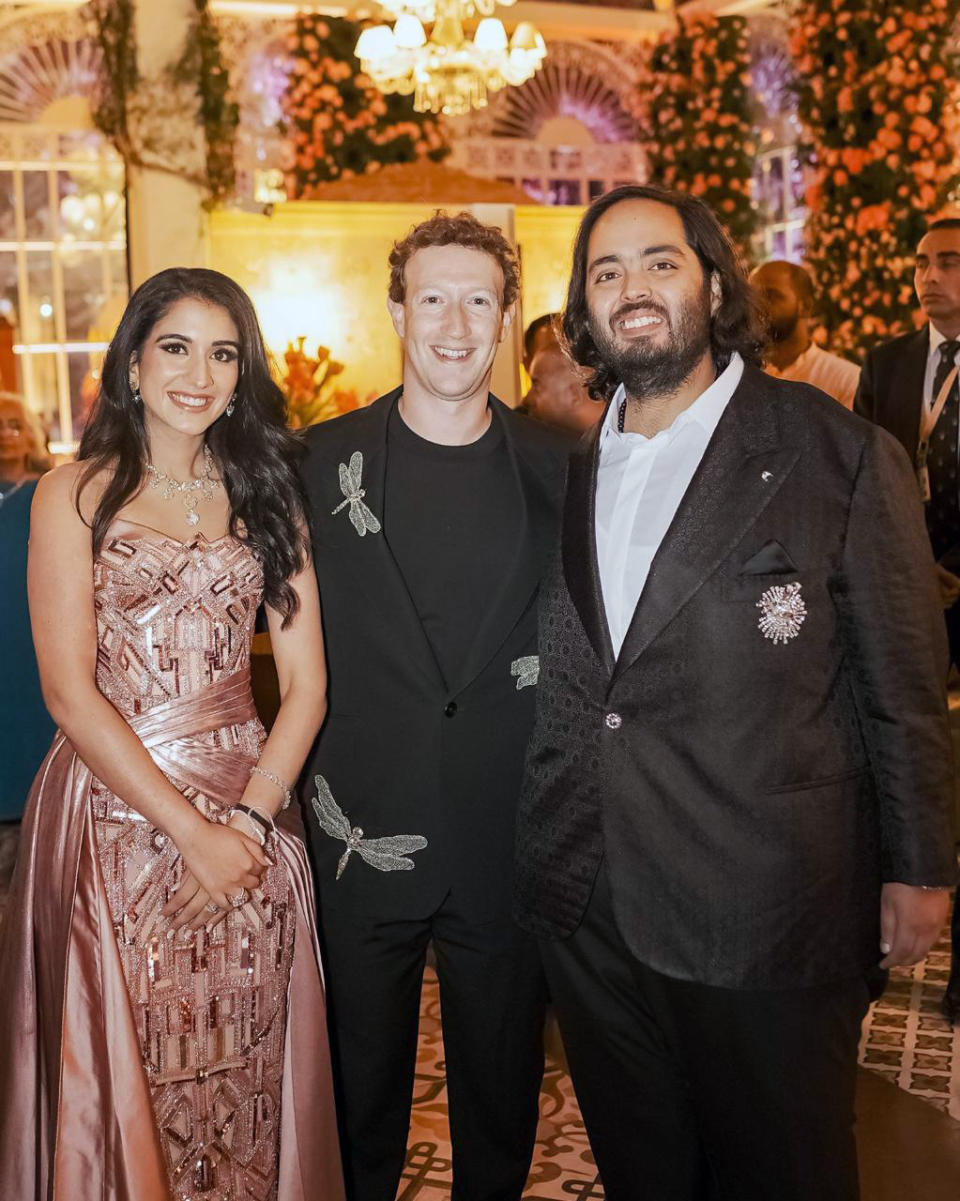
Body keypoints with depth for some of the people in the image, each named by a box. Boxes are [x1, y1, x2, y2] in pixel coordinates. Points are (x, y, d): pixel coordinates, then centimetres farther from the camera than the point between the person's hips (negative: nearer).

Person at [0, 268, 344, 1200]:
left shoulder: (265, 495, 8)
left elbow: (305, 684, 3)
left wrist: (247, 820, -10)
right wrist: (190, 832, -13)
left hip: (248, 815, 3)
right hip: (114, 815, -2)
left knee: (245, 1075, 10)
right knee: (124, 1076, 8)